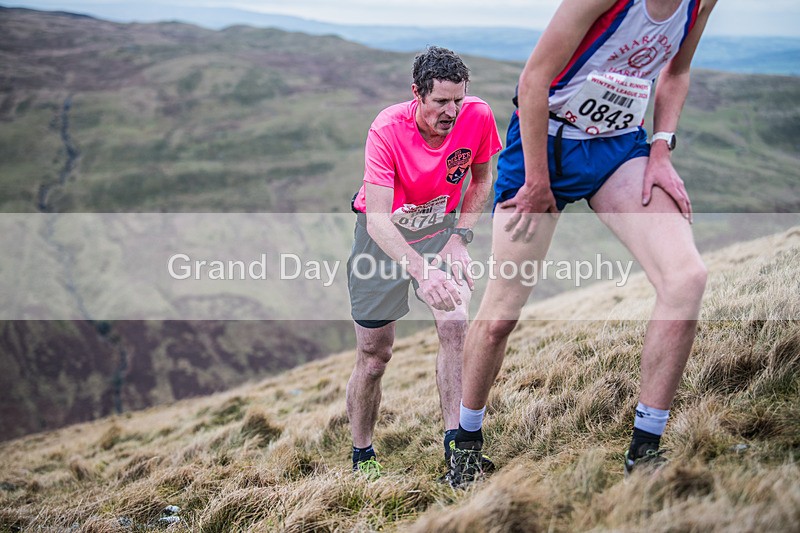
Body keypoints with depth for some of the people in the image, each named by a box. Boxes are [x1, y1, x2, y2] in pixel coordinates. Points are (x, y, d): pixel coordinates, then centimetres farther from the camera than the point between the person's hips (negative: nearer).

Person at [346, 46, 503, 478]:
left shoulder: (478, 116, -19)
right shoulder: (387, 130, -30)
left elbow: (481, 180, 1)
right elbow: (378, 219, -35)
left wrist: (460, 236, -11)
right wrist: (421, 271, -51)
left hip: (442, 227, 3)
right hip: (385, 236, -2)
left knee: (456, 325, -22)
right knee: (374, 354, 3)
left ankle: (455, 440, -13)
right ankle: (361, 456, 22)